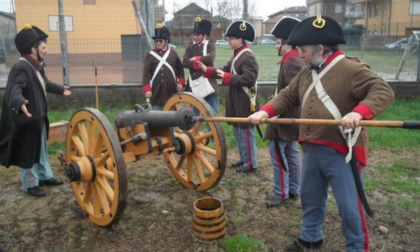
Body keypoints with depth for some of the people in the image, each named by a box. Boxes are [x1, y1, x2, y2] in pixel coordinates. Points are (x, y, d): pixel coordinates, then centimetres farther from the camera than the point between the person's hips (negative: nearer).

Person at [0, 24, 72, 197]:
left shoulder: (37, 65, 8)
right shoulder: (21, 67, -23)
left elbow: (44, 83, 27)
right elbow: (14, 88, -38)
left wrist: (60, 89, 42)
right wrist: (19, 102, -59)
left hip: (40, 117, 10)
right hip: (27, 119, -10)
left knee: (41, 149, 21)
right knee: (29, 153, 5)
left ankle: (45, 176, 36)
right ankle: (31, 184, 19)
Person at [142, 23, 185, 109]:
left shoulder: (173, 53, 6)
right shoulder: (150, 54, 0)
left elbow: (180, 68, 12)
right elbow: (146, 73, -3)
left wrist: (181, 82, 0)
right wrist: (147, 89, -11)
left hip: (171, 89, 2)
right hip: (157, 91, -2)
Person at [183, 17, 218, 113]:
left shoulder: (210, 45, 0)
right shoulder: (189, 47, 9)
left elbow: (210, 58, -19)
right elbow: (185, 63, -5)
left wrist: (196, 59, -8)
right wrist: (200, 63, -14)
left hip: (208, 84, -3)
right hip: (194, 85, 3)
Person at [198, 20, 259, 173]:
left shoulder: (248, 57, -17)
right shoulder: (236, 55, 13)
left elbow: (249, 79, -26)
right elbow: (226, 71, 15)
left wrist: (227, 78, -27)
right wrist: (207, 70, 6)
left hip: (245, 102, -10)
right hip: (235, 101, 10)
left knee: (246, 132, -1)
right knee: (238, 131, 18)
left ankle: (251, 163, 11)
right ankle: (244, 159, 31)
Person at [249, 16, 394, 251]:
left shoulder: (351, 68, -14)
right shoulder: (307, 72, 10)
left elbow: (383, 91, -20)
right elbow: (288, 96, 17)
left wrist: (359, 111, -38)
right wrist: (265, 111, 1)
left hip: (341, 152, -8)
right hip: (312, 150, 8)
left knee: (349, 206, 3)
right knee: (310, 197, 21)